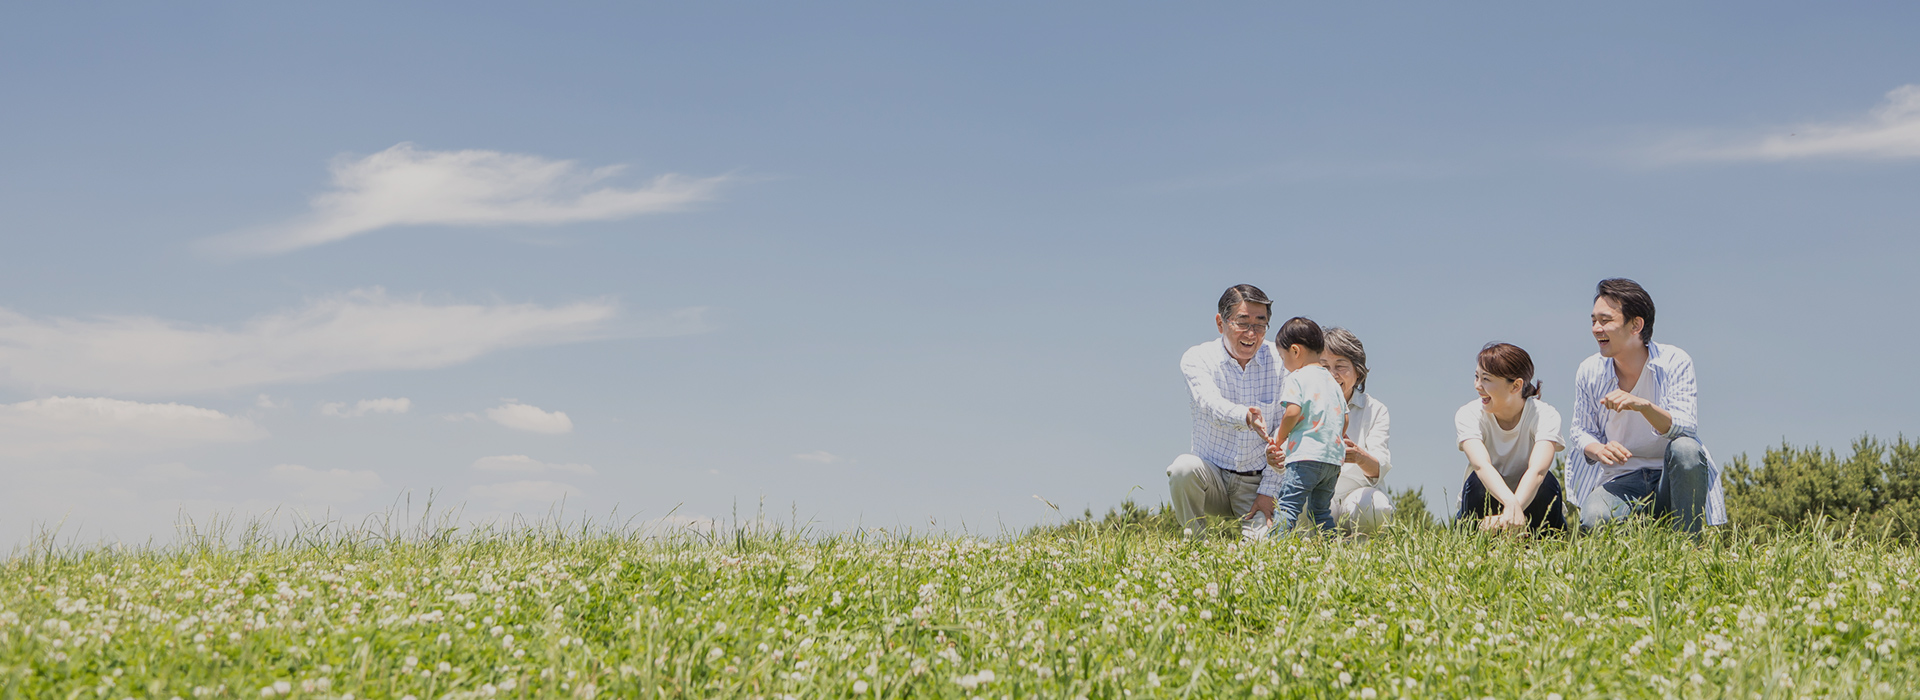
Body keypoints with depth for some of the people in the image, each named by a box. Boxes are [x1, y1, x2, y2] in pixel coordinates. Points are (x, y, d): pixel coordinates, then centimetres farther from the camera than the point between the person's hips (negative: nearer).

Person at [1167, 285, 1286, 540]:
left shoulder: (1278, 360, -5)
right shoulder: (1197, 358, -8)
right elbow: (1211, 403, -30)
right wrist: (1246, 417, -53)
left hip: (1257, 483, 0)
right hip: (1211, 476, 0)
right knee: (1184, 467, -33)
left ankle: (1252, 527, 14)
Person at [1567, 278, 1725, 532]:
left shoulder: (1675, 362, -8)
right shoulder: (1588, 373, 0)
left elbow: (1686, 428, -18)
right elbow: (1582, 431, 7)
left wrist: (1644, 406, -38)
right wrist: (1598, 449, -19)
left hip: (1669, 479, -1)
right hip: (1620, 481, 1)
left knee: (1685, 449, -36)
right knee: (1593, 518, -33)